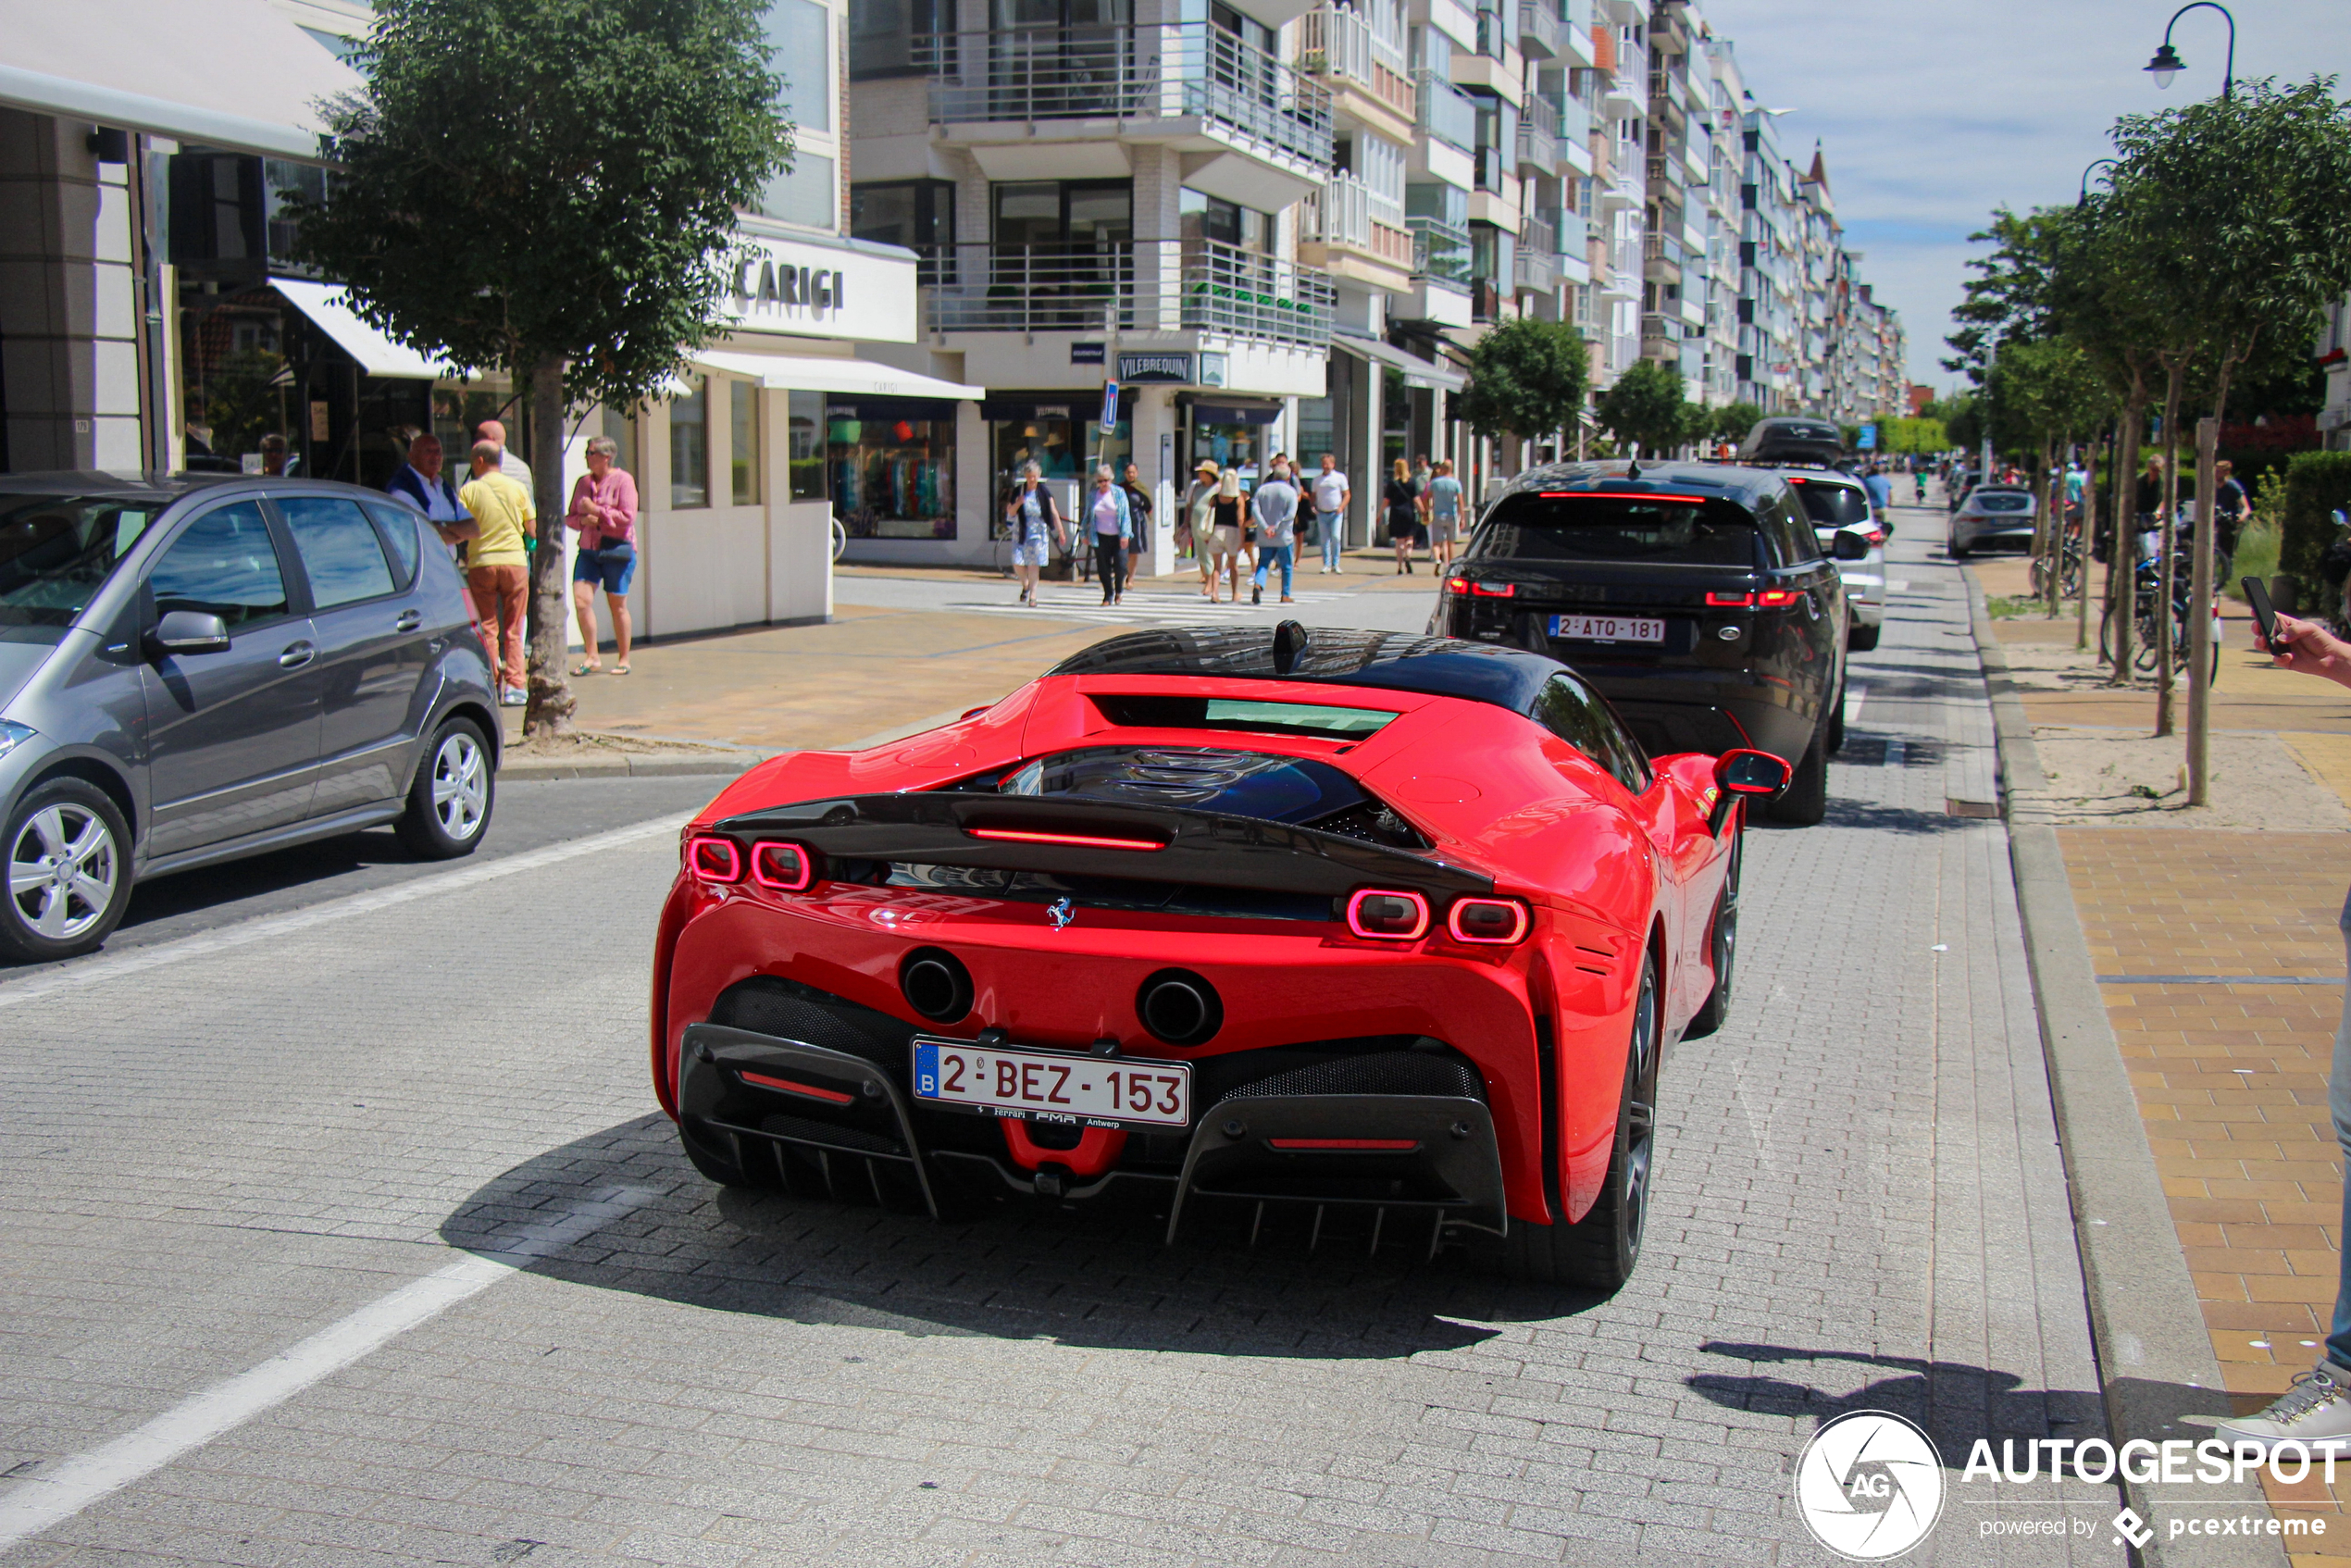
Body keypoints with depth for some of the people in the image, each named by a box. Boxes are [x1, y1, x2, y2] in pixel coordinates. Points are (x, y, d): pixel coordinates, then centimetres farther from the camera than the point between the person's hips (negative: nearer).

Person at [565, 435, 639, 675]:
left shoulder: (623, 480, -5)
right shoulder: (583, 482, 12)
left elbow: (627, 517, -13)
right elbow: (569, 517, 14)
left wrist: (595, 511, -12)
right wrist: (583, 520, -8)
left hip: (617, 549, -5)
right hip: (588, 549, 5)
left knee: (617, 606, 2)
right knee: (581, 600, -8)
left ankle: (623, 659, 15)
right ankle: (591, 657, 1)